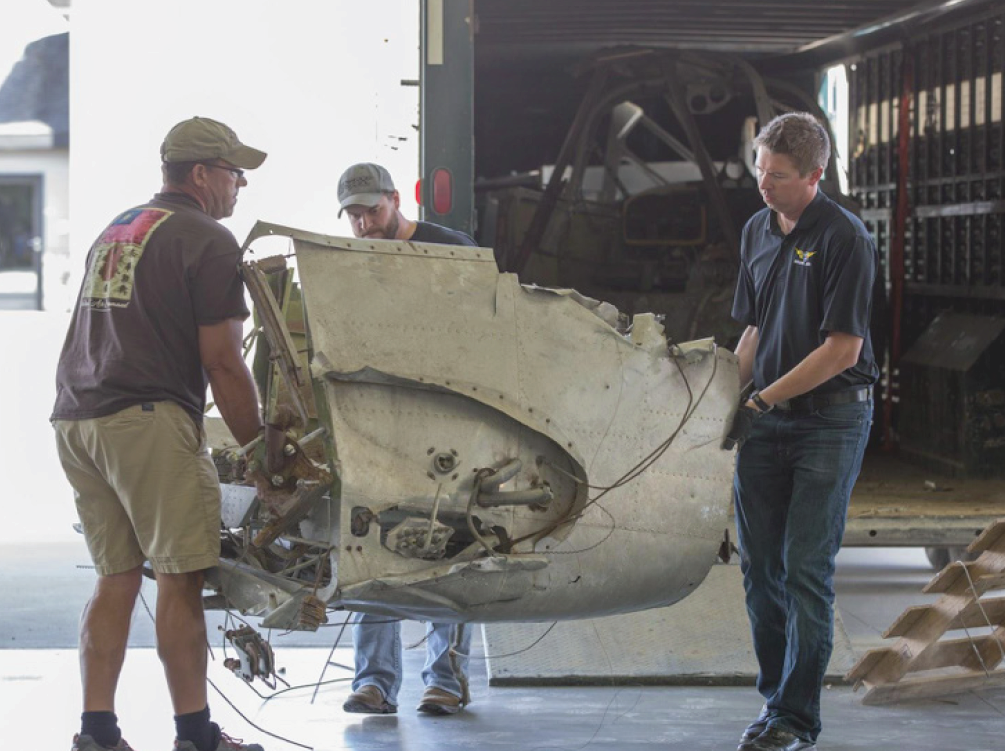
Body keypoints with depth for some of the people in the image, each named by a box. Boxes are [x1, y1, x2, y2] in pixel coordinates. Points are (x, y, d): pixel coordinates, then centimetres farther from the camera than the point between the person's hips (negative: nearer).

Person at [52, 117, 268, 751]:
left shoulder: (116, 230, 22)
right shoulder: (207, 241, -5)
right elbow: (221, 361, -10)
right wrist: (259, 447, -4)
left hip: (76, 420, 8)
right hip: (148, 418, -8)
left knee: (116, 578, 11)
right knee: (180, 579, -4)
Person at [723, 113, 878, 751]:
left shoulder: (845, 237, -12)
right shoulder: (758, 231, 10)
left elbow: (843, 347, -15)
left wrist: (764, 399, -15)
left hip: (831, 417, -7)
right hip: (766, 418, 7)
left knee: (807, 570, -6)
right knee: (761, 566, 8)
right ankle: (776, 697, 20)